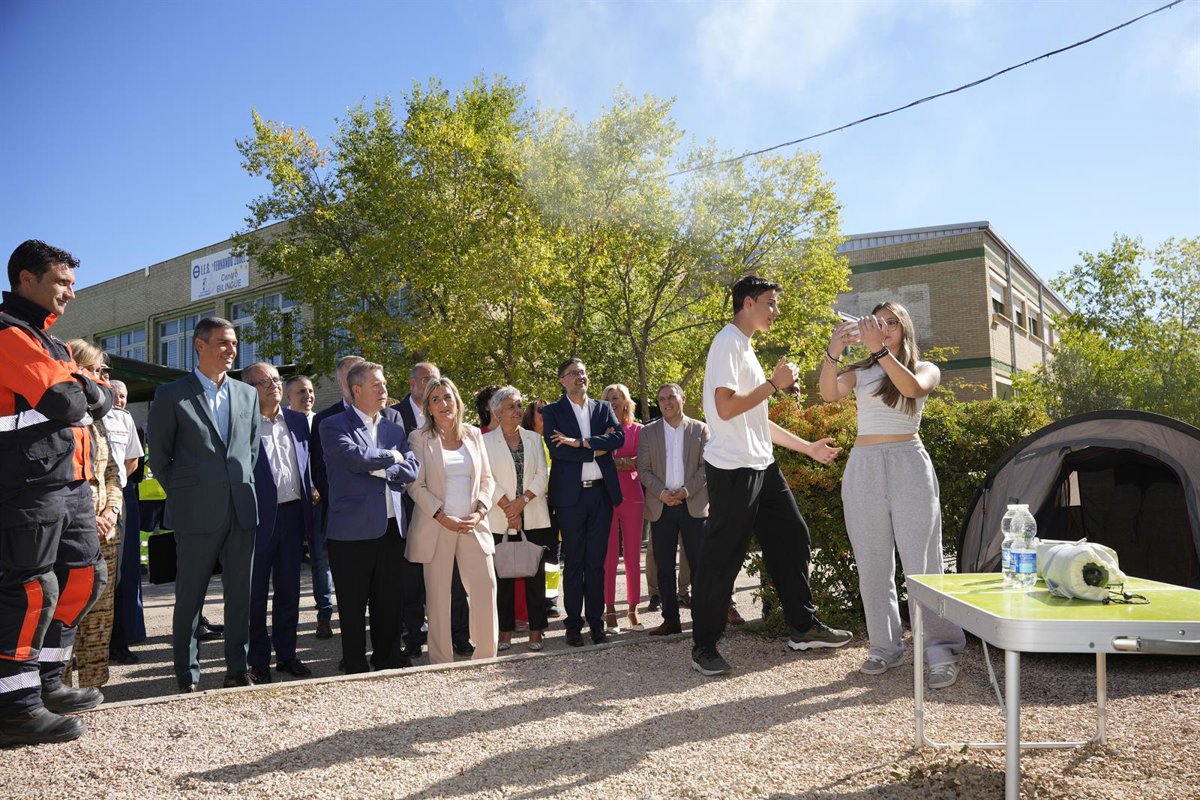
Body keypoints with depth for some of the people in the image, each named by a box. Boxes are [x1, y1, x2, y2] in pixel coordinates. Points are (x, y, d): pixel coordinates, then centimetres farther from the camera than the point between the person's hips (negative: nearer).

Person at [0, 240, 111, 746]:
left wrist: (87, 391, -5)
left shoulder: (51, 341, 22)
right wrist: (79, 389, 1)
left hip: (69, 482, 10)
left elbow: (101, 401, 16)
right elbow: (65, 403, -20)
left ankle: (46, 685, 25)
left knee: (83, 577, 14)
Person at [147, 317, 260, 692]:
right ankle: (188, 676, 17)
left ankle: (238, 670, 18)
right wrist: (182, 495, 3)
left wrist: (243, 487, 11)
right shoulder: (172, 394, -2)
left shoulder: (247, 394, 11)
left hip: (241, 510, 4)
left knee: (240, 595, 8)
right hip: (197, 513, -4)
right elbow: (159, 456, 3)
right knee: (189, 598, 6)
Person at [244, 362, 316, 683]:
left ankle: (286, 655, 26)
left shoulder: (297, 421, 10)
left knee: (289, 589, 14)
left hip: (293, 513, 5)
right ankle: (258, 661, 18)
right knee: (256, 593, 6)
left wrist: (310, 492, 5)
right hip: (259, 517, -5)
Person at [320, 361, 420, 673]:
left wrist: (380, 470, -12)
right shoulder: (334, 425, -3)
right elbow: (356, 457, -21)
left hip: (392, 527, 5)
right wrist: (392, 457, -6)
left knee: (390, 600, 13)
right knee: (353, 604, 5)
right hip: (353, 528, -4)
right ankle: (355, 667, 18)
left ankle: (389, 659, 27)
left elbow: (412, 469, 3)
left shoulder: (394, 424, 13)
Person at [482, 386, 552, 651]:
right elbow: (487, 480, -5)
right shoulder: (486, 441, 2)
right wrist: (508, 509, -11)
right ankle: (505, 631, 11)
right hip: (500, 520, -2)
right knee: (504, 577, 3)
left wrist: (521, 500, -10)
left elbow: (542, 476, 4)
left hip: (534, 519, 2)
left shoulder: (534, 438, 11)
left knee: (536, 575, 3)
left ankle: (536, 631, 10)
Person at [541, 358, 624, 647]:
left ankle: (596, 622, 15)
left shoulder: (603, 408, 12)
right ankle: (573, 624, 11)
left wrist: (581, 442, -15)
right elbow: (556, 450, -12)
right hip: (571, 494, -2)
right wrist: (597, 449, -10)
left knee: (597, 561, 7)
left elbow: (619, 437, -5)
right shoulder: (552, 412, 3)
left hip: (601, 492, 3)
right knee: (573, 562, 3)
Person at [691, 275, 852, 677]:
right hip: (732, 468, -10)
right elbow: (726, 407, -22)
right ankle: (704, 647, 7)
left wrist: (808, 447, 23)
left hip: (761, 466, 10)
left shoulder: (746, 348, 20)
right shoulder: (728, 342, -10)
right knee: (721, 557, -3)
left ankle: (804, 627, 25)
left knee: (791, 538, 13)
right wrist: (774, 382, -12)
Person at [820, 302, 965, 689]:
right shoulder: (861, 371, 13)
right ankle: (884, 647, 14)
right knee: (872, 565, 5)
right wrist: (833, 352, -24)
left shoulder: (925, 369, 9)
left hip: (908, 463, -2)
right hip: (863, 467, 3)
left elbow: (913, 387, -15)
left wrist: (881, 349, -24)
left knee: (921, 562, -5)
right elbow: (829, 393, -8)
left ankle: (942, 653, -1)